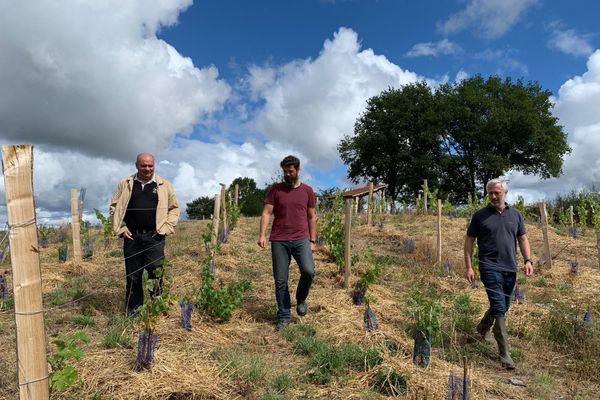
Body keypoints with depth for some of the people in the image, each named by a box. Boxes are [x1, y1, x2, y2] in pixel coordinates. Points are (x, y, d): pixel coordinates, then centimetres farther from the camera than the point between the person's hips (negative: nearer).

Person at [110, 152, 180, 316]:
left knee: (156, 273, 0)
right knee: (132, 275, 9)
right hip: (131, 237, 2)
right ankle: (133, 309, 22)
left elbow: (174, 208, 8)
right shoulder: (125, 184, 8)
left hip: (154, 237, -1)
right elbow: (114, 207, 11)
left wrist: (166, 228, -2)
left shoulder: (164, 185, 5)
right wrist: (121, 228, 1)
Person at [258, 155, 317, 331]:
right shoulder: (275, 189, 5)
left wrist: (312, 241, 8)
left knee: (308, 271, -20)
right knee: (280, 280, 2)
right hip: (279, 240, 0)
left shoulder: (307, 190, 9)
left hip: (301, 239, 0)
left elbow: (312, 217, 13)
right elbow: (266, 213, 0)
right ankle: (284, 316, 18)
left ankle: (301, 299, 10)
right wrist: (262, 235, -13)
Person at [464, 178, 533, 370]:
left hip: (510, 269, 5)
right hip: (490, 268, -5)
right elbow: (469, 240, 1)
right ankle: (505, 354, -5)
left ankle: (483, 328, 44)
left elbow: (523, 238, 14)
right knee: (499, 308, -10)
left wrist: (528, 260, -1)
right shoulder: (480, 216, -1)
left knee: (503, 306, 17)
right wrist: (469, 267, -5)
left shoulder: (515, 215, 10)